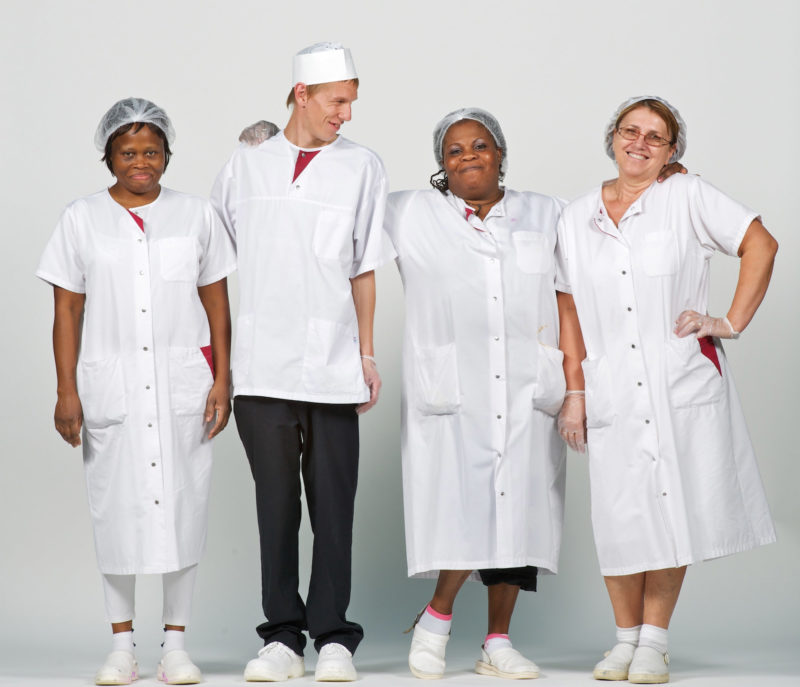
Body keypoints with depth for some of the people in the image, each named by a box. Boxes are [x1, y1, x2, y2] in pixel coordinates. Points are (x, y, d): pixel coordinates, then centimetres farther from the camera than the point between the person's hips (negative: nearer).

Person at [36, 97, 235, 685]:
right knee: (116, 507, 1)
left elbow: (217, 305, 7)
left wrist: (222, 382, 0)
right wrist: (67, 391, -2)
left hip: (182, 383, 0)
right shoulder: (82, 220, 6)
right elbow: (68, 311, 4)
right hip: (111, 383, 0)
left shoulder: (197, 216, 7)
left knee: (183, 504, -1)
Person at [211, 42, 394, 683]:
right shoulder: (246, 164, 10)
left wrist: (366, 354, 6)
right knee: (276, 503, 5)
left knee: (334, 505, 0)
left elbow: (364, 269, 10)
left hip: (333, 365, -1)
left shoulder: (362, 166, 8)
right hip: (262, 364, 1)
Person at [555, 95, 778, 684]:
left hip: (682, 382, -2)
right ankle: (627, 637, 15)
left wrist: (732, 322, -6)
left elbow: (760, 244, 0)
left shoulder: (688, 199, 2)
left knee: (672, 507, 0)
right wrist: (574, 390, 5)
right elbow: (569, 310, 11)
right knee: (620, 514, 1)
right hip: (611, 389, 2)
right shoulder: (577, 218, 11)